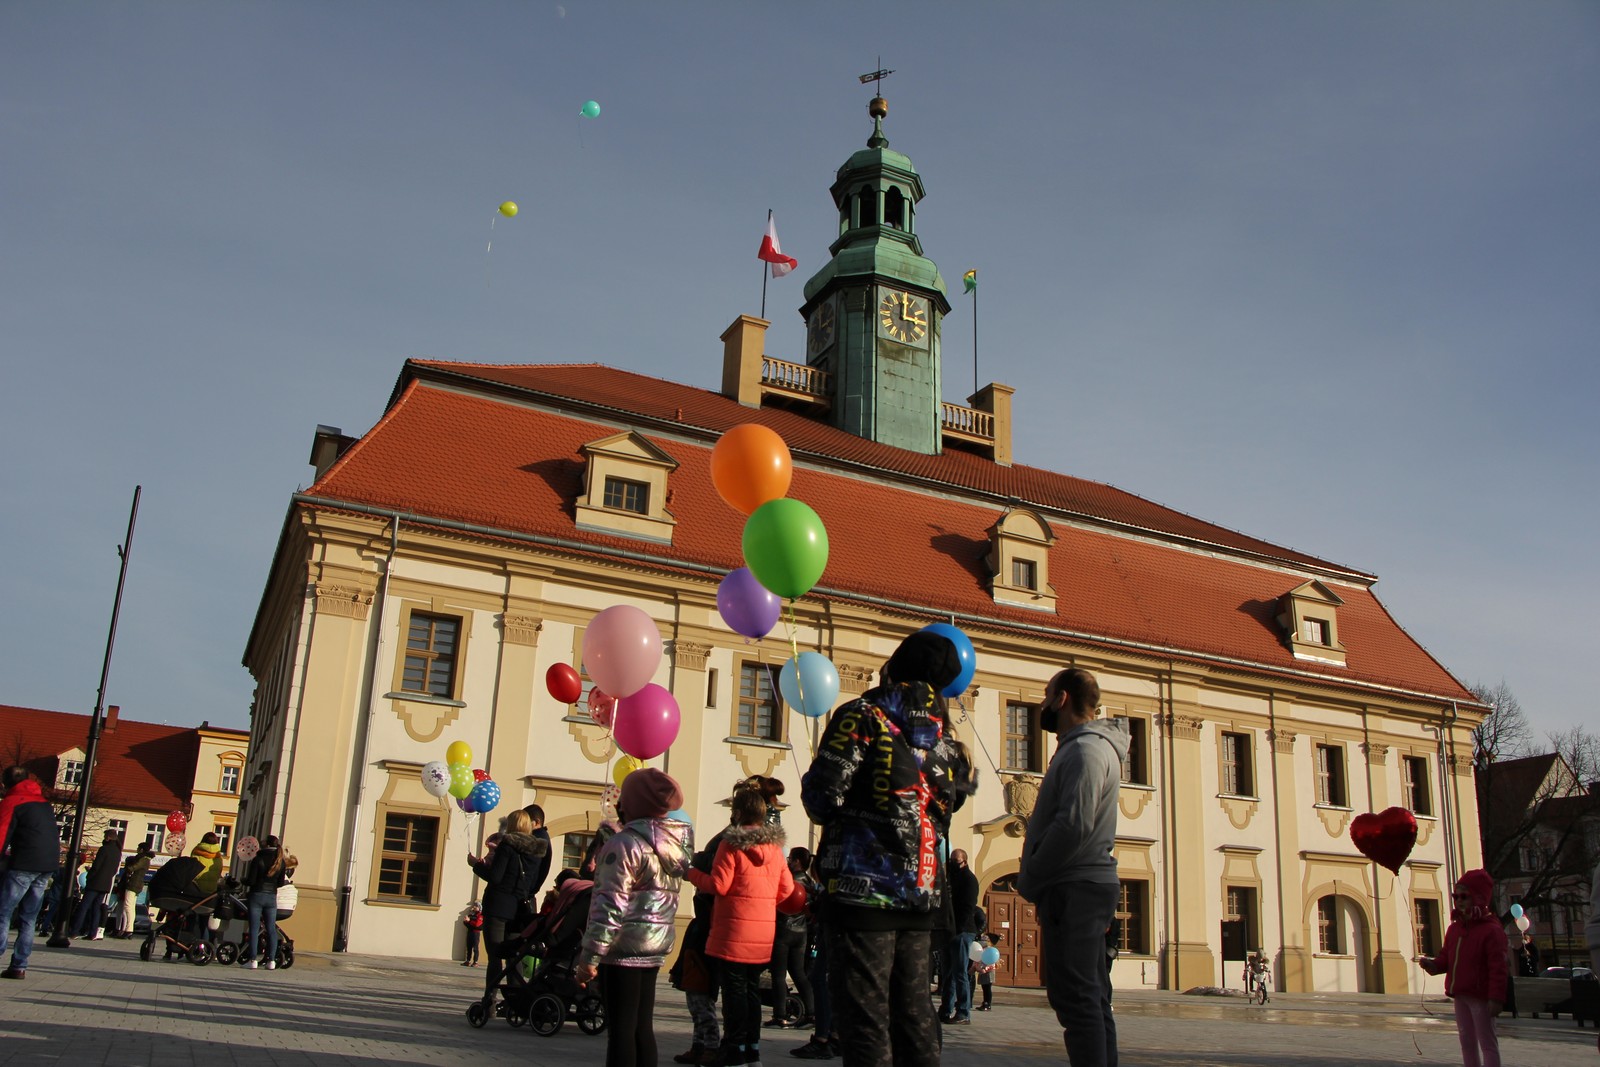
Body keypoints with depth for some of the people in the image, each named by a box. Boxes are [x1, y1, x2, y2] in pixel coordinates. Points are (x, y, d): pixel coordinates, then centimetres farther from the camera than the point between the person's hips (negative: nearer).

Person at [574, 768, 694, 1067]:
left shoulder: (626, 842, -14)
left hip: (624, 946, -8)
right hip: (657, 945, 8)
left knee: (621, 1030, -4)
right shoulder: (677, 842, 10)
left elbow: (610, 904, -18)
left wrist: (590, 957, -15)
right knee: (643, 1028, 12)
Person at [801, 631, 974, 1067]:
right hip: (921, 892, 6)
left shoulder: (861, 717, -7)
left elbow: (823, 798, -13)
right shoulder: (942, 736, 12)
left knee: (864, 1017, -3)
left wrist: (812, 784, 9)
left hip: (864, 888, -6)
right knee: (914, 1014, 14)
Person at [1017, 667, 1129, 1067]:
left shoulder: (1085, 750, -12)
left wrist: (1028, 879, -14)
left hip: (1075, 888, -11)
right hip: (1084, 886, 11)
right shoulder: (1082, 747, 20)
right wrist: (1036, 879, 9)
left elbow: (1074, 825, -24)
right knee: (1090, 998, 12)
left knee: (1076, 997, -11)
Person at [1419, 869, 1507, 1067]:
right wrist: (1433, 964, -7)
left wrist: (1496, 997, -21)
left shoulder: (1490, 930, -12)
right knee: (1467, 1041, 15)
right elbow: (1446, 957, 15)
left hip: (1480, 996, -8)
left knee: (1487, 1041, -2)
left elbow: (1498, 967, -16)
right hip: (1460, 995, 8)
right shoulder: (1454, 928, 11)